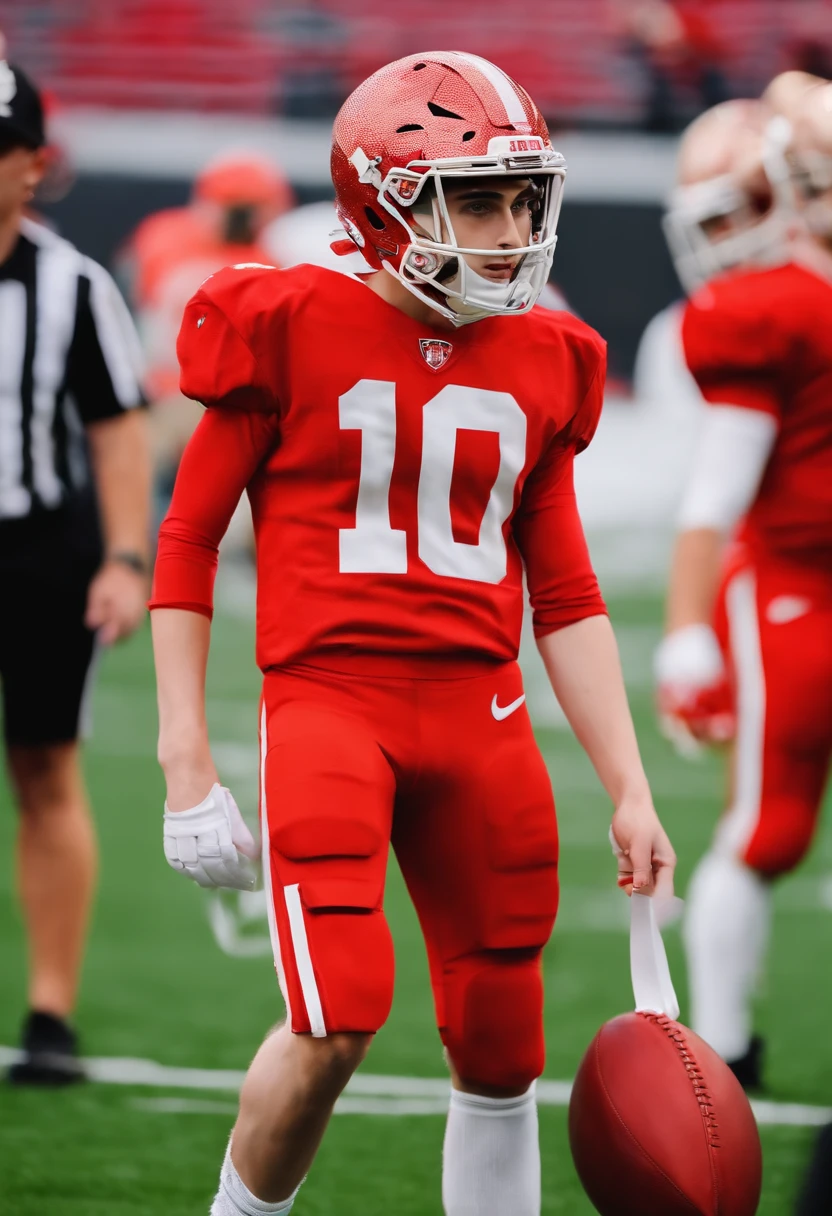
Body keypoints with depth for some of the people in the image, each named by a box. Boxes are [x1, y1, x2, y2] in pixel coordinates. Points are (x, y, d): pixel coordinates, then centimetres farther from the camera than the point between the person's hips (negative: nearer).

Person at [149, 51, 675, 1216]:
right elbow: (187, 545, 2)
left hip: (478, 715, 5)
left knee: (501, 1052, 6)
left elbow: (566, 597, 16)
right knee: (339, 1017, -20)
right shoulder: (294, 332, -4)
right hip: (329, 695, -5)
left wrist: (630, 790, 11)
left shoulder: (541, 366, 10)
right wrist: (186, 758, -3)